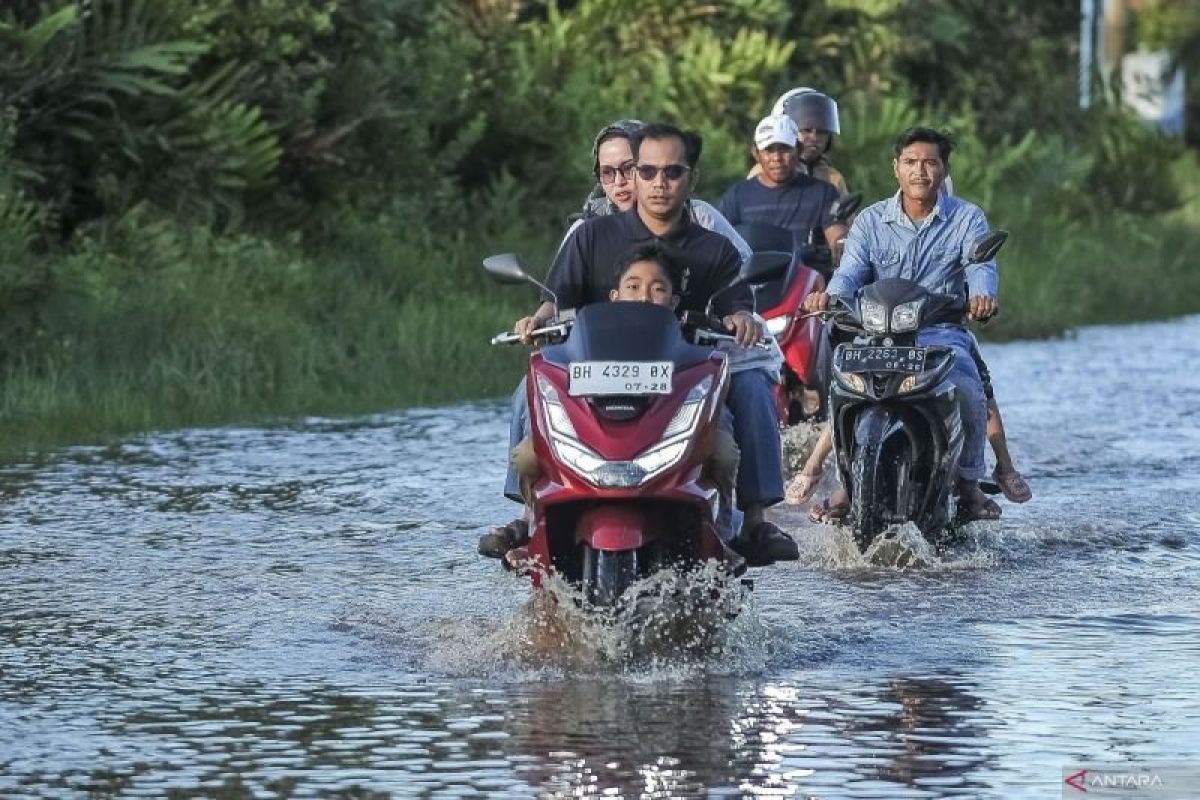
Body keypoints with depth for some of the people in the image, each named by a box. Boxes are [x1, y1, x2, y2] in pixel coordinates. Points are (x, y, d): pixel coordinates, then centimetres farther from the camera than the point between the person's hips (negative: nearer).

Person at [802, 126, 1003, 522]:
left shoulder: (967, 218, 7)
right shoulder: (871, 221, 11)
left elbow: (981, 266, -11)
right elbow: (851, 270, -4)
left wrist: (981, 295, -37)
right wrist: (830, 294, -29)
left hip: (942, 333, -1)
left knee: (967, 392, -29)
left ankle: (969, 484, -9)